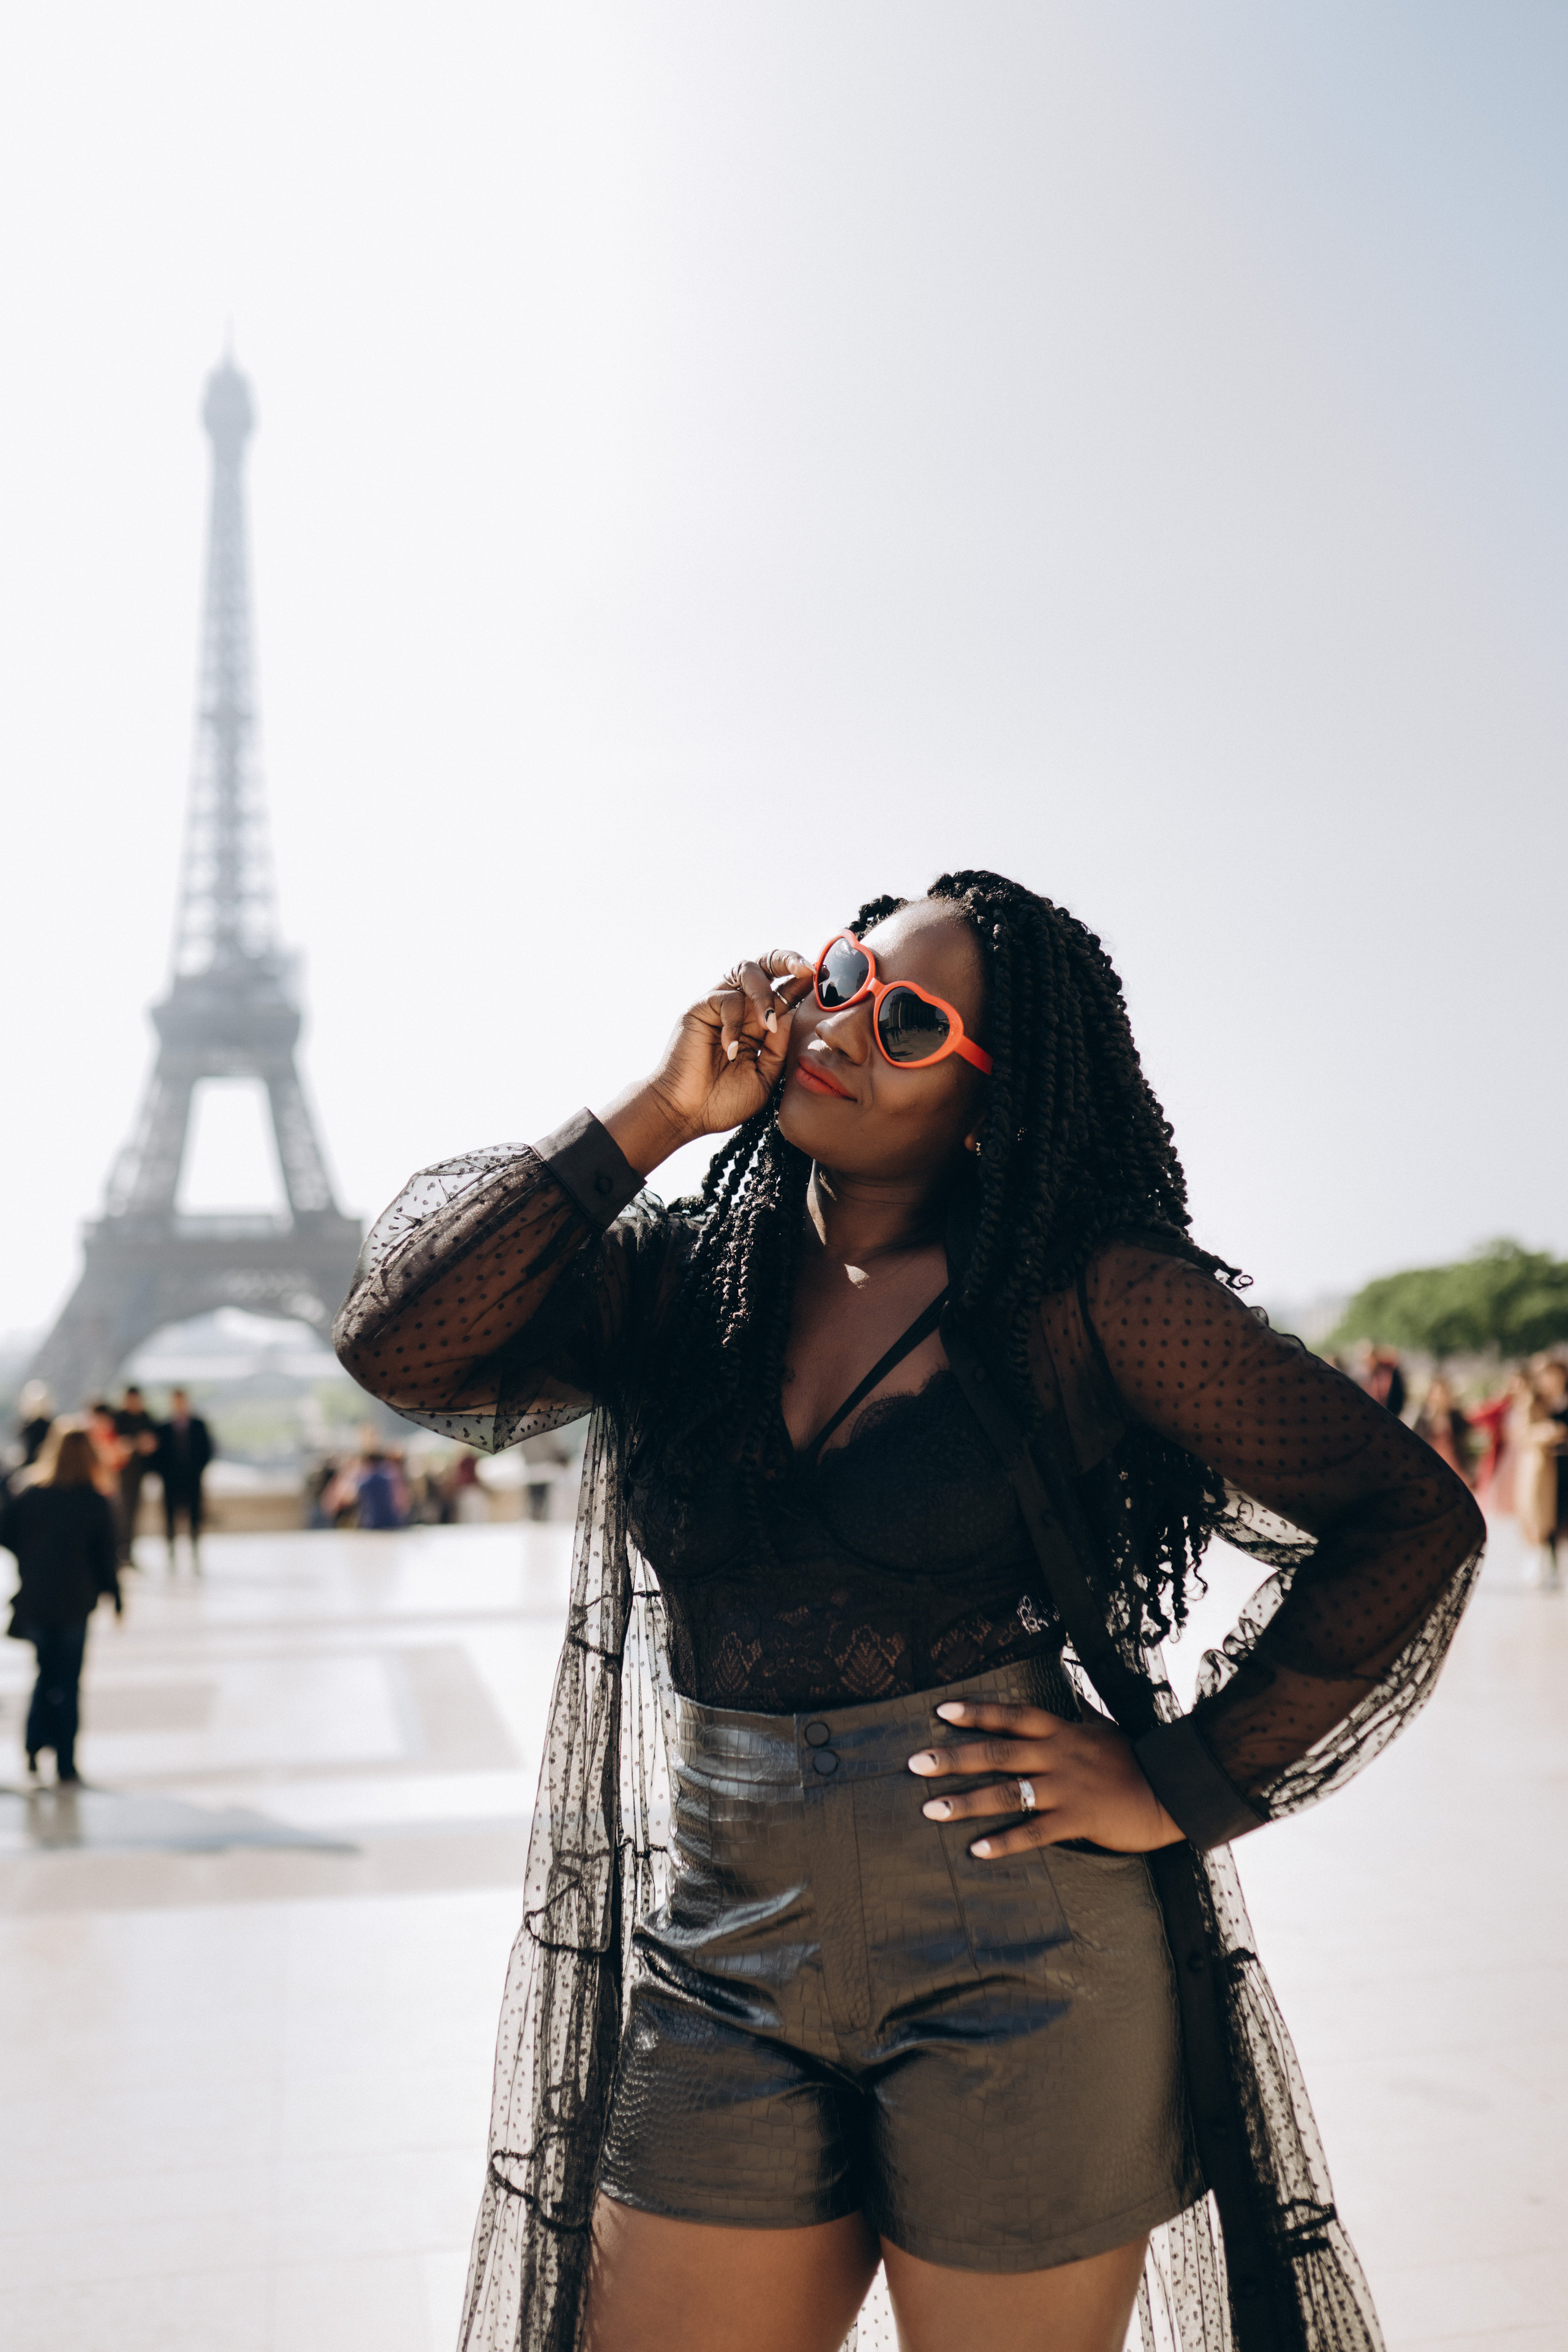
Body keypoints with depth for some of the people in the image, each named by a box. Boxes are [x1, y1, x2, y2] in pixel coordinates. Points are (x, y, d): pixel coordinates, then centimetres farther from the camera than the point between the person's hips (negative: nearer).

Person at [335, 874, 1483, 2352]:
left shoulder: (1081, 1291, -7)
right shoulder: (672, 1283, 3)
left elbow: (1411, 1521, -5)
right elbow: (402, 1344, -12)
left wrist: (1179, 1789, -9)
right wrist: (654, 1115, -10)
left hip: (1014, 1969, -3)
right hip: (722, 1967, 3)